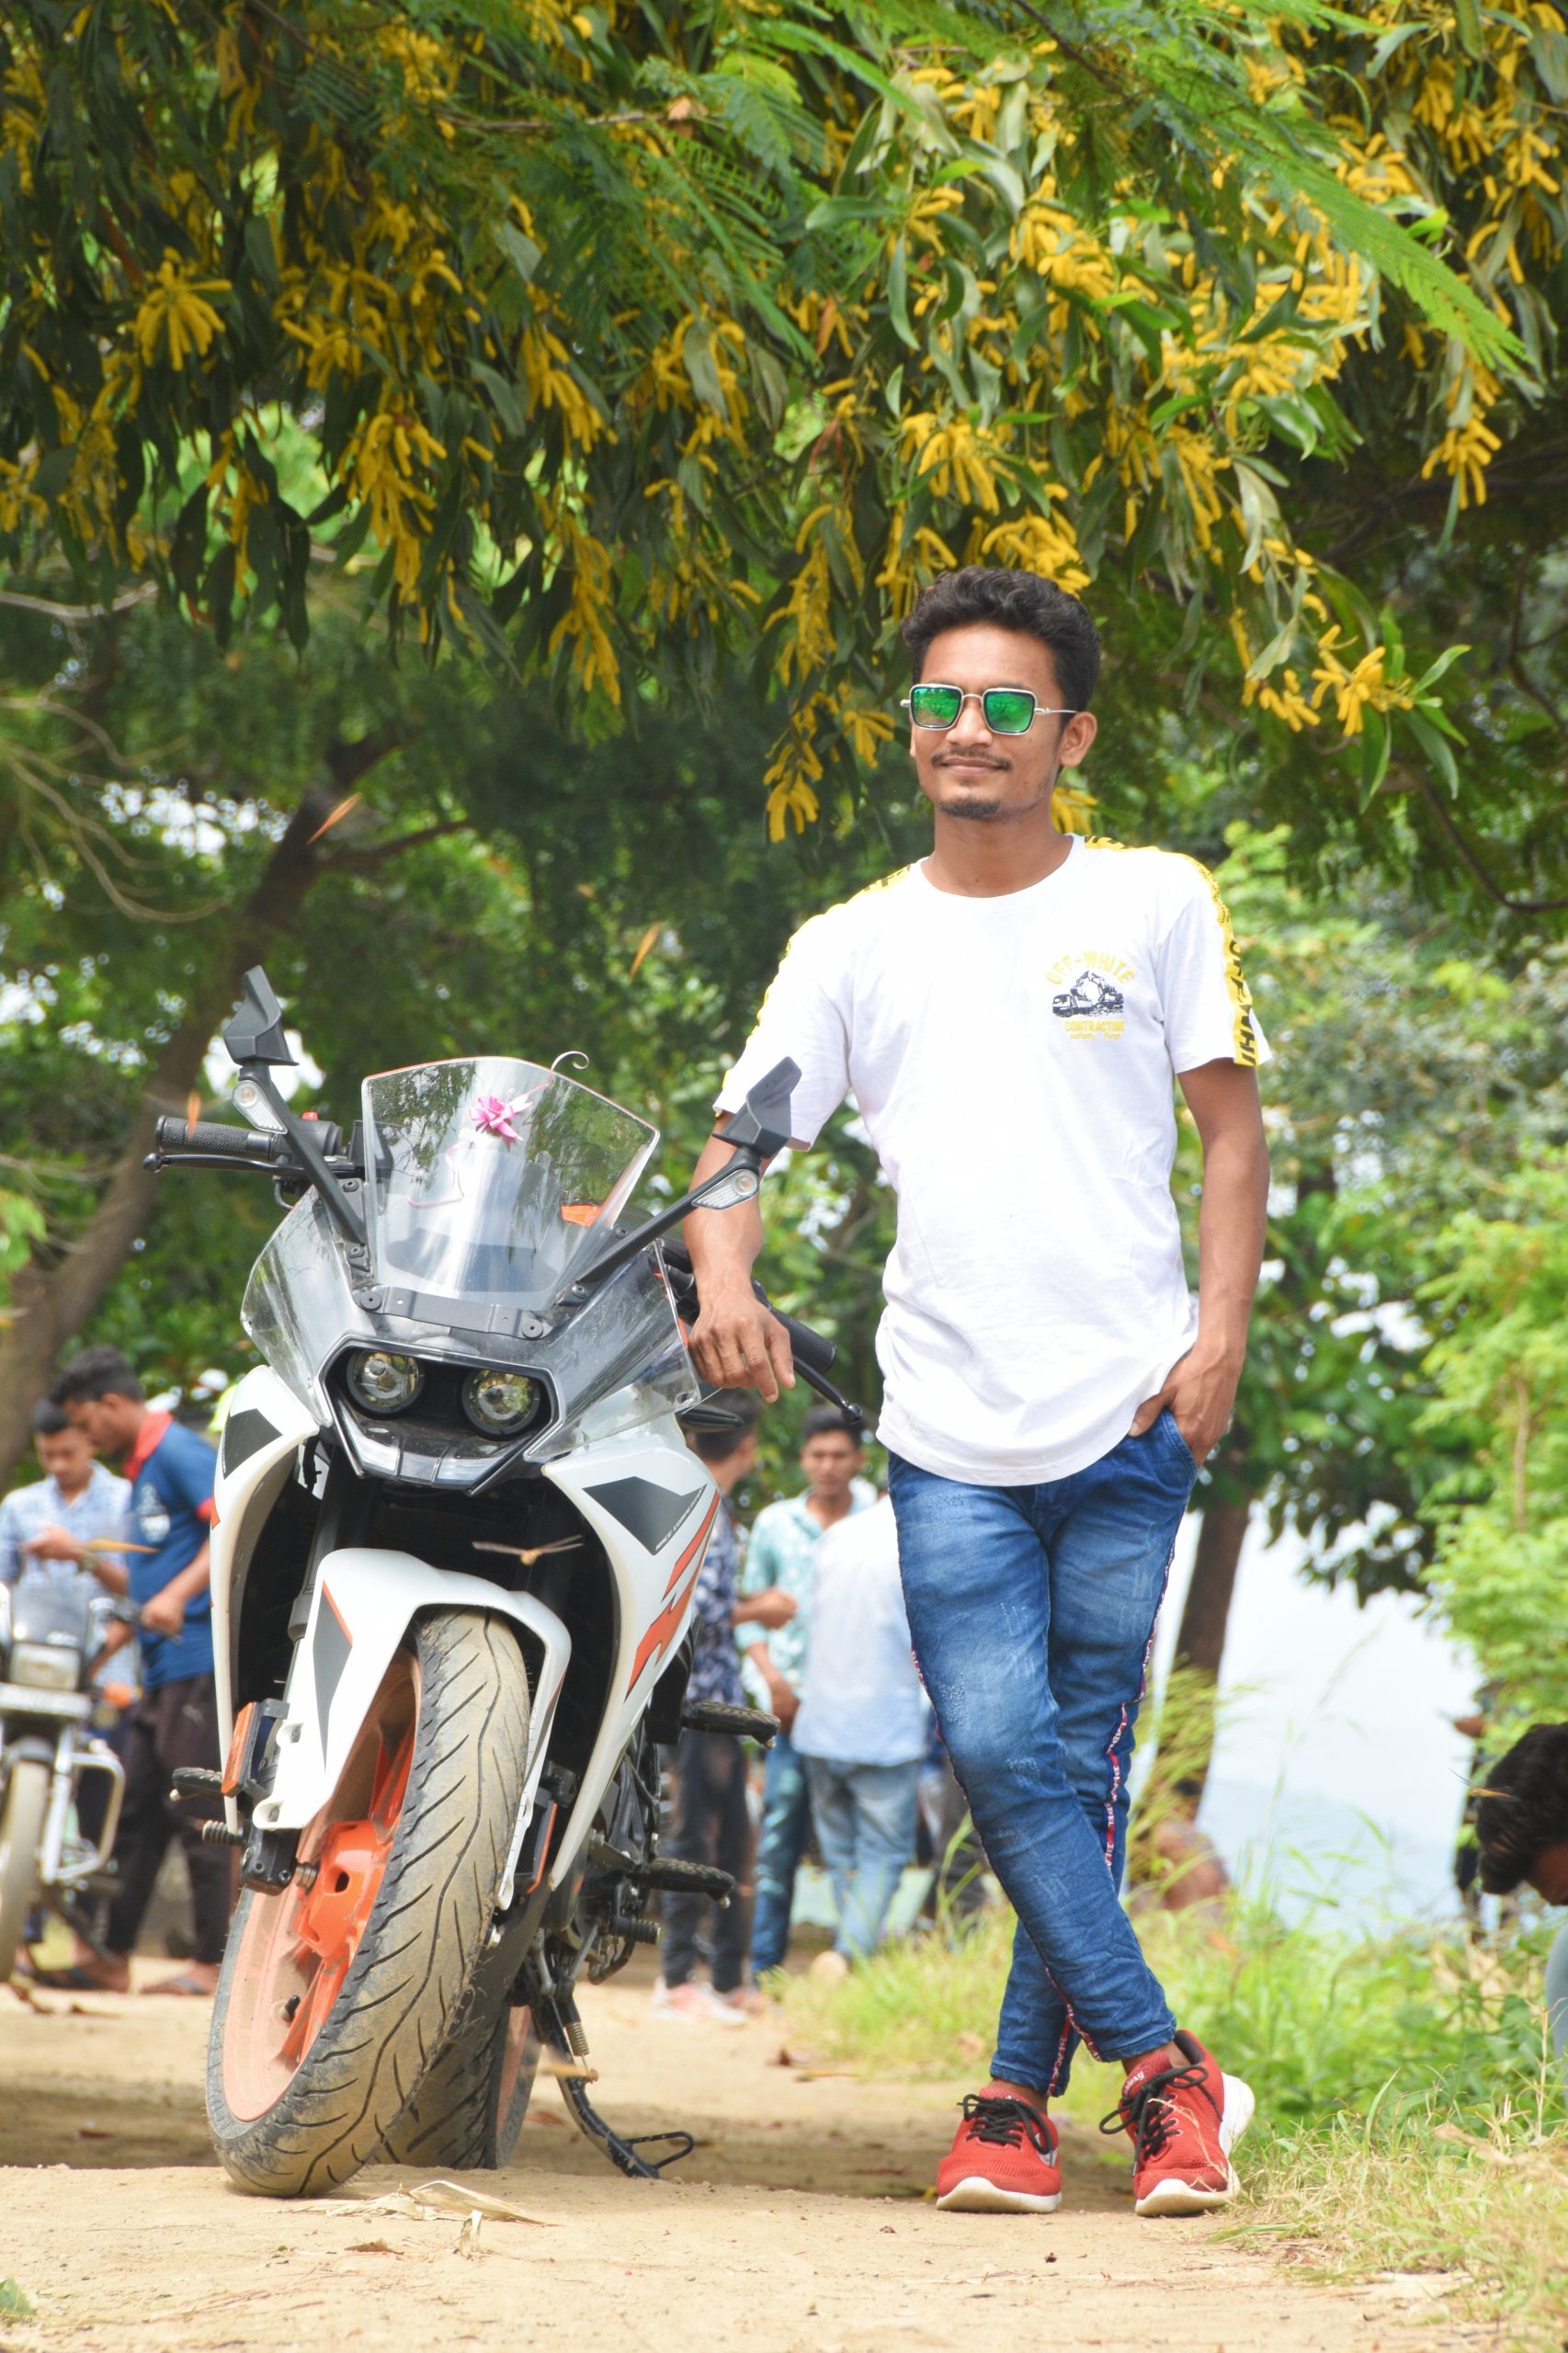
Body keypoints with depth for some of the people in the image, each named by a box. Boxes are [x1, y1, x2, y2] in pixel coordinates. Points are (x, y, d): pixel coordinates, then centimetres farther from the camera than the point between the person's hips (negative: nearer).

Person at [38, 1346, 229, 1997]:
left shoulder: (178, 1451, -7)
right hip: (161, 1670, 10)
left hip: (199, 1657, -10)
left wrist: (178, 1595, -28)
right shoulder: (141, 1469, 23)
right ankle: (112, 1956, 12)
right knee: (134, 1809, 9)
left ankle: (212, 1961, -6)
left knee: (196, 1809, -8)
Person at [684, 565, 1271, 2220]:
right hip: (951, 1430, 1)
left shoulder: (1155, 904, 7)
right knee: (999, 1756, -10)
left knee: (1082, 1761, 2)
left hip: (1130, 1415, -1)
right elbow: (737, 1140, 4)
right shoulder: (850, 947, 10)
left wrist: (1221, 1334, -3)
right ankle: (1160, 2064, -1)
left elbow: (1231, 1125, 9)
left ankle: (1020, 2095, 10)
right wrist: (725, 1282, -18)